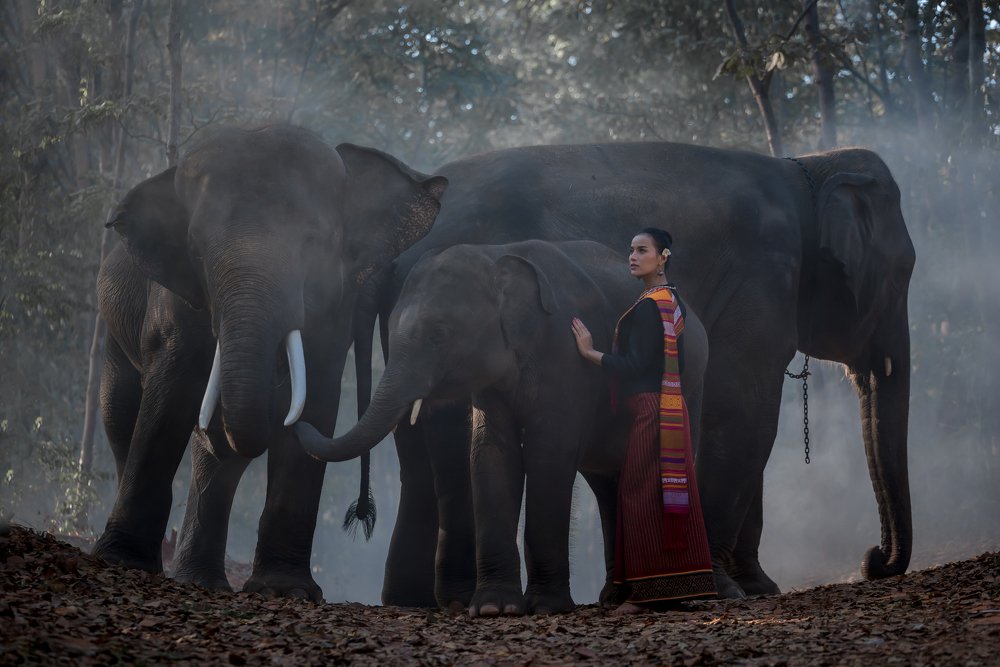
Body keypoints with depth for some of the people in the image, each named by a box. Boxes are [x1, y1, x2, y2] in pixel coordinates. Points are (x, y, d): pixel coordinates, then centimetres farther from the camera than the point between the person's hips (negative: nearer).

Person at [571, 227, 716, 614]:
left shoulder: (647, 306, -14)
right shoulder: (671, 300, 16)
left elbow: (635, 365, -18)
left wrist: (589, 353, -10)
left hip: (648, 410, -10)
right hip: (670, 408, 10)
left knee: (642, 495, -9)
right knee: (672, 495, 10)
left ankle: (648, 592, -9)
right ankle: (676, 585, 12)